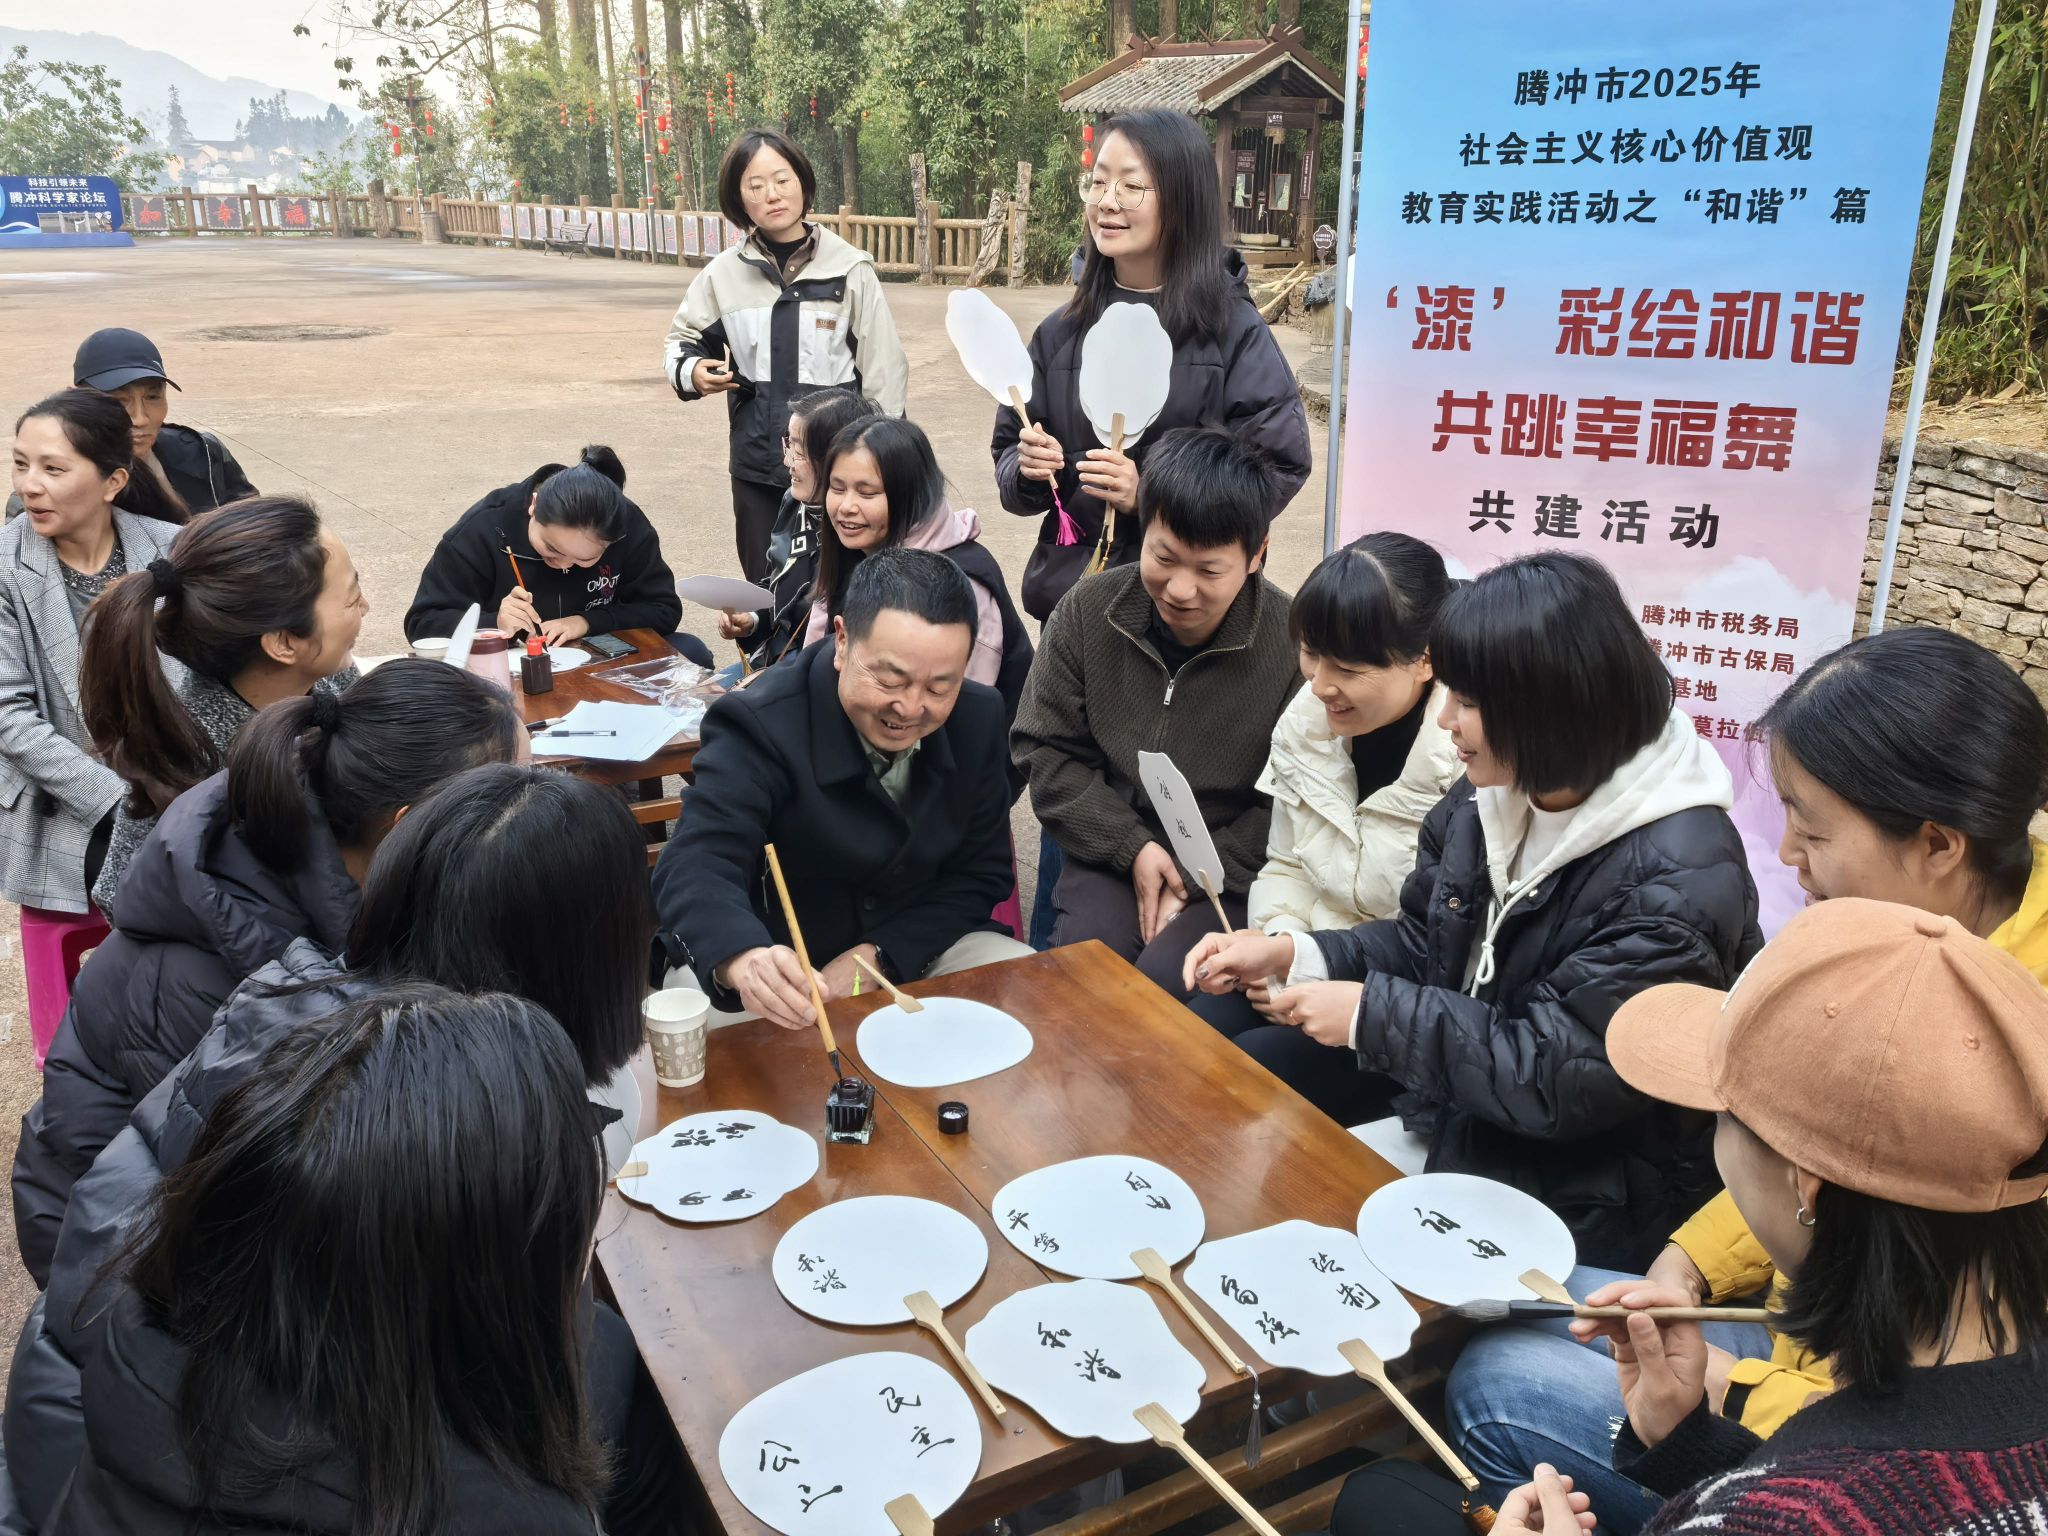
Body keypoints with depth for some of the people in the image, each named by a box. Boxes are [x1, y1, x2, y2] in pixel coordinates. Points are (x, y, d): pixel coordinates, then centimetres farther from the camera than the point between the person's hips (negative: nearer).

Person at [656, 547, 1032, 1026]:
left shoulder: (979, 717, -7)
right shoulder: (760, 724, -23)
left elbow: (981, 873, -1)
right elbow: (697, 865, -37)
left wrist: (877, 956, -17)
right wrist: (744, 962, -60)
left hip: (914, 949, 5)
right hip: (778, 963, -4)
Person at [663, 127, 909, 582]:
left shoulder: (849, 268, -4)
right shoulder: (724, 272, 3)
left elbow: (882, 369, -1)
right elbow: (682, 339, 18)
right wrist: (691, 370, -6)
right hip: (757, 465, 3)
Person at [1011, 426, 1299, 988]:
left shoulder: (1294, 644, -14)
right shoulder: (1087, 613, -4)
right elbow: (1045, 752, 2)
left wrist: (1200, 879, -15)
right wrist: (1133, 848, -9)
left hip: (1234, 874, -2)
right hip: (1114, 855, 3)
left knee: (1167, 981, -27)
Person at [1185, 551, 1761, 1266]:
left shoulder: (1677, 881, -27)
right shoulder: (1488, 796, -3)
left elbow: (1557, 1083, -26)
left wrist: (1373, 1012, -22)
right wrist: (1294, 956, -7)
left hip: (1576, 1198, -7)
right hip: (1450, 1113, 8)